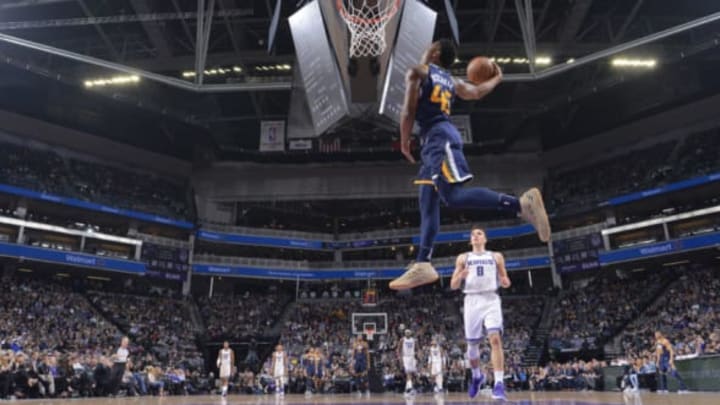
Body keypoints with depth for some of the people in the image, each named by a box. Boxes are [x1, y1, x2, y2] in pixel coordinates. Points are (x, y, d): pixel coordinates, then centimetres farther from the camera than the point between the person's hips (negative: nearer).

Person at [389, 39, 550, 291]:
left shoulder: (417, 72, 4)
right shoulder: (451, 81, 25)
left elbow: (409, 111, -4)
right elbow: (477, 92, 25)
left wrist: (404, 142, 7)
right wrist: (497, 78, 47)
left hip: (438, 137, -9)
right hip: (437, 140, 9)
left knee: (453, 196, -25)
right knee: (428, 204, 6)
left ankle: (521, 204, -34)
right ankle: (422, 265, 3)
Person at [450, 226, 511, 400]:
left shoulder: (496, 256, 13)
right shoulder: (463, 258, 12)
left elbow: (505, 282, 15)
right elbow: (453, 285, 9)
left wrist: (505, 282, -9)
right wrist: (461, 276, -13)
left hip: (491, 300, -1)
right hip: (472, 301, 1)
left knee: (495, 338, -20)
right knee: (472, 344, 7)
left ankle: (499, 384, -21)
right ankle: (477, 376, 33)